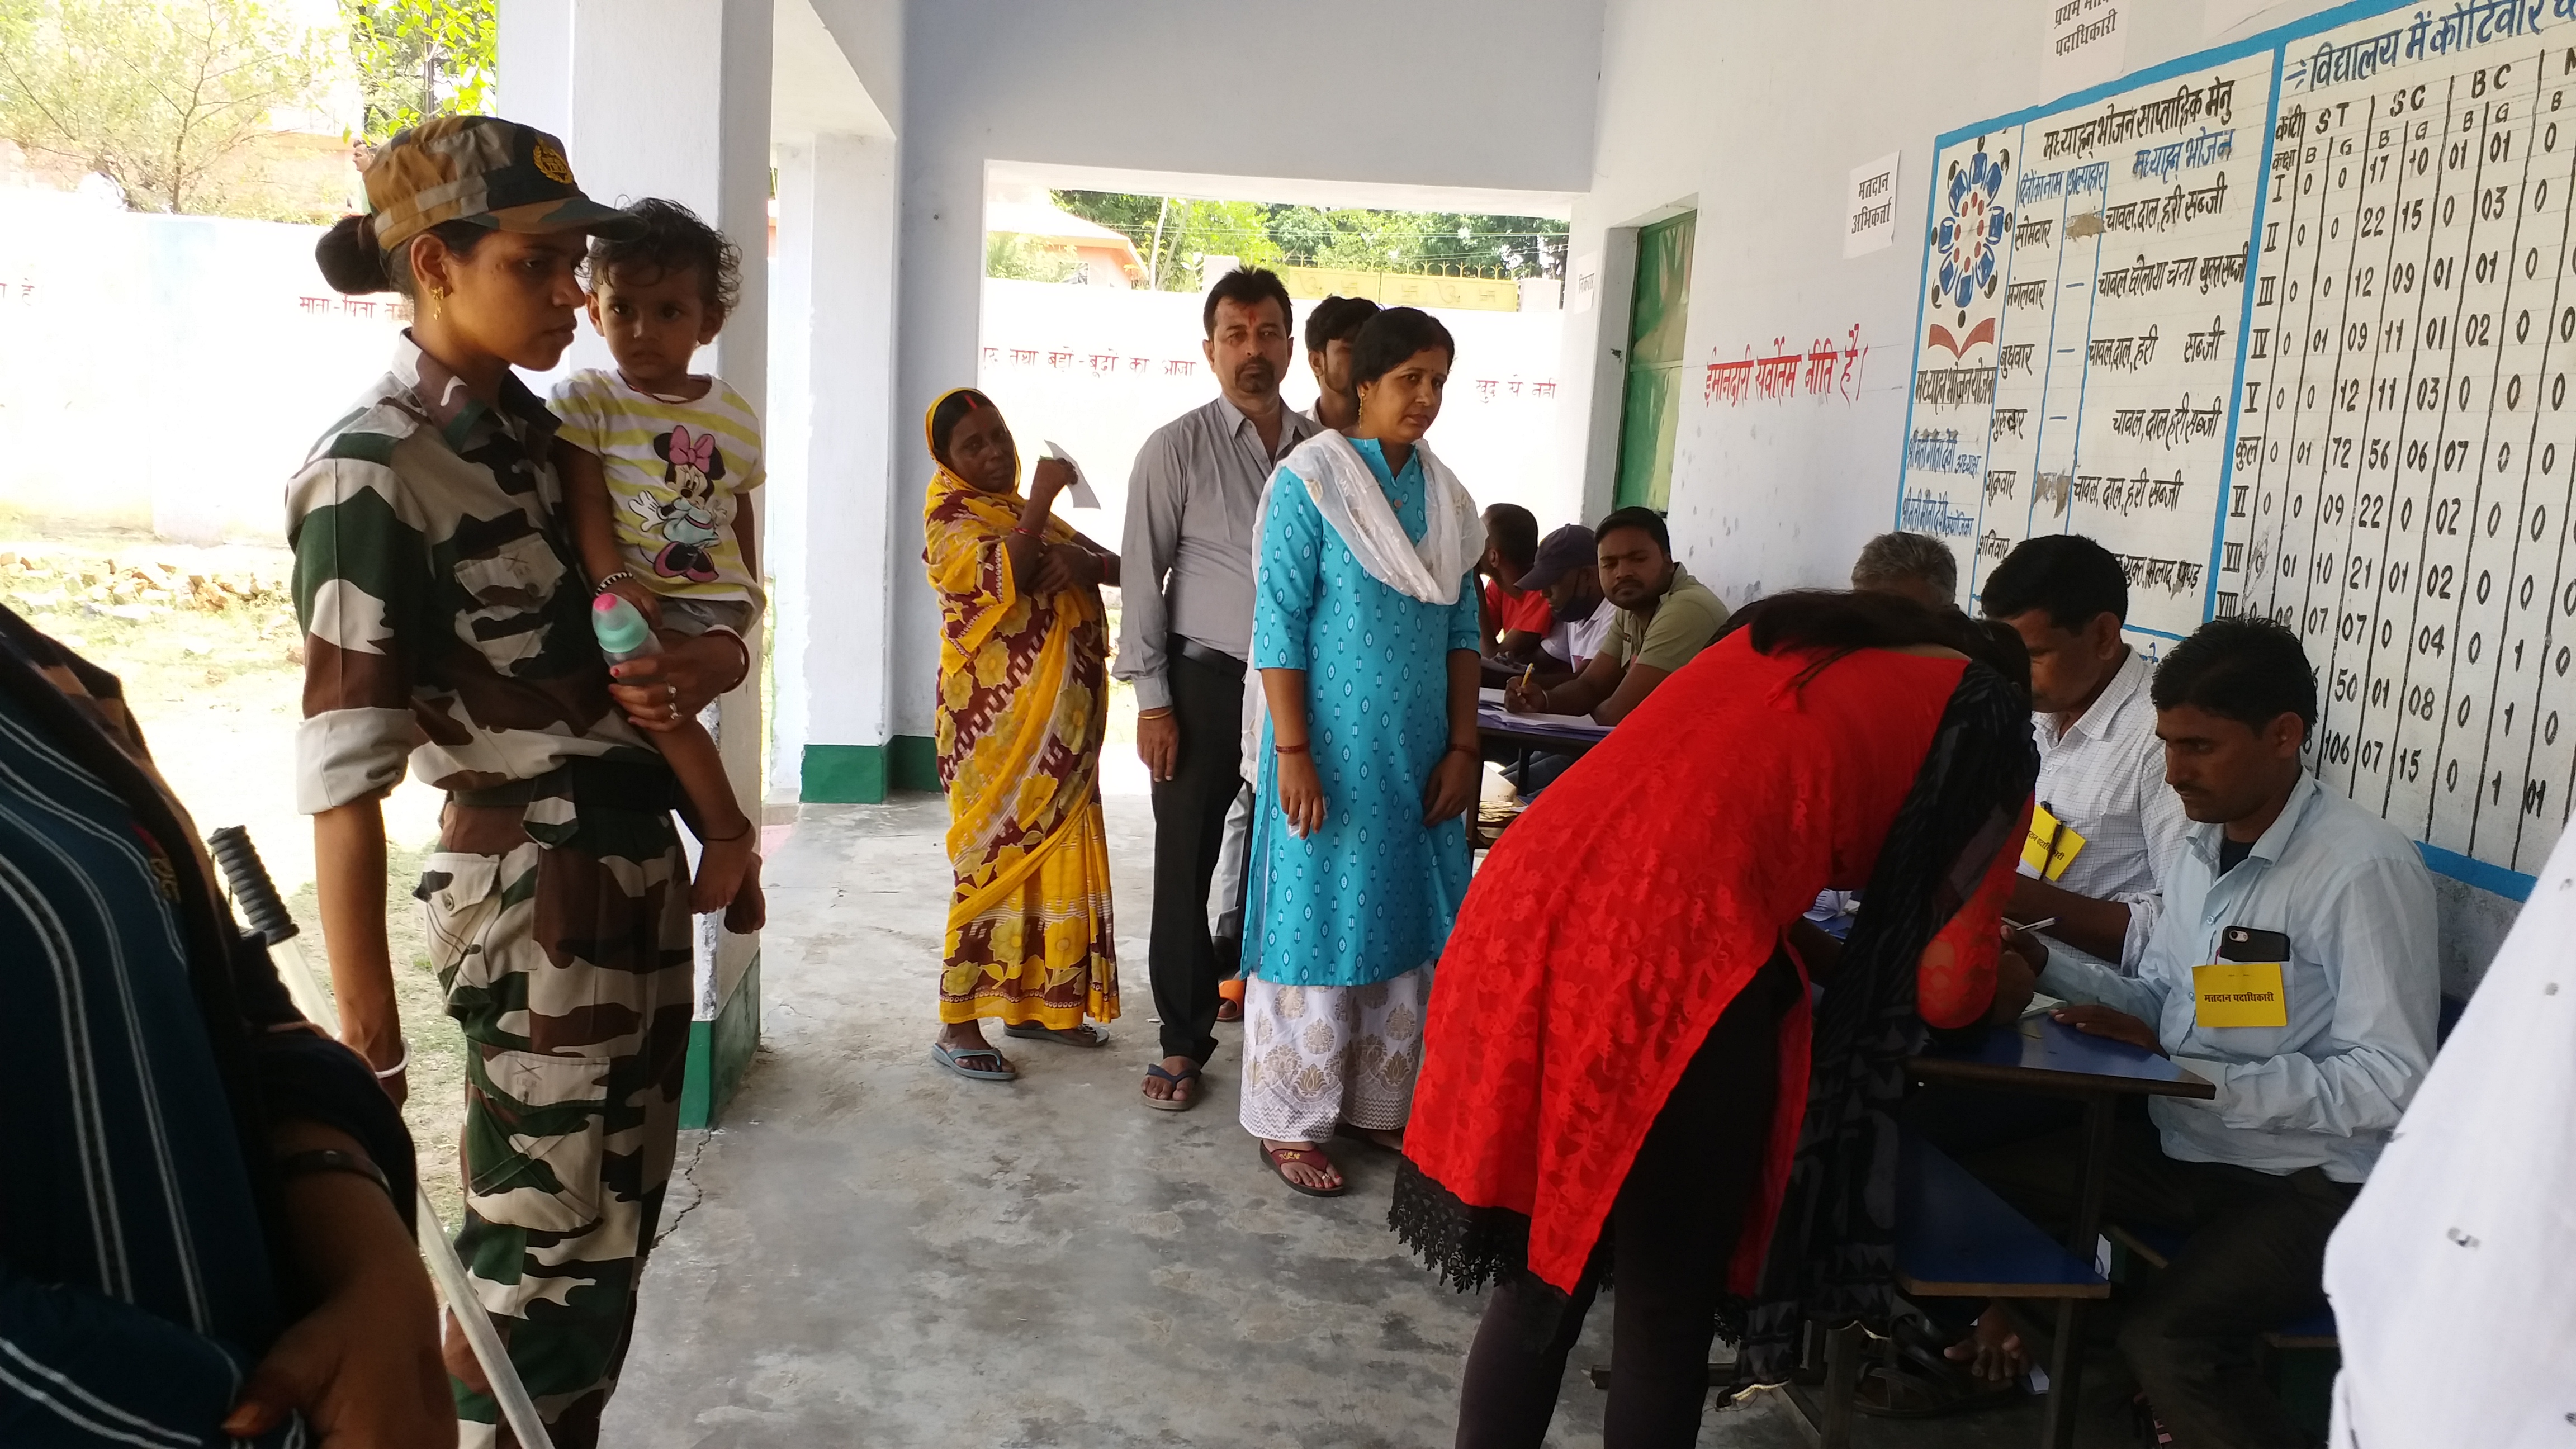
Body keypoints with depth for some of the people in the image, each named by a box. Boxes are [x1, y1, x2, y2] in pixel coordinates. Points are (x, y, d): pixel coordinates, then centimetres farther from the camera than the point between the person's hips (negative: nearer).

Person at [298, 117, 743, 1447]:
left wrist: (714, 658, -7)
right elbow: (344, 780, -16)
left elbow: (693, 605, 18)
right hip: (537, 890, -7)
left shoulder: (550, 432, 9)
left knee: (620, 1225, 16)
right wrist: (366, 1036, -17)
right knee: (546, 1248, 4)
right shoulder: (376, 473, -14)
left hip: (644, 863, 7)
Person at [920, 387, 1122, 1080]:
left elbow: (1121, 565, 7)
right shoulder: (950, 517, -4)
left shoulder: (1028, 512, 17)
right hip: (1000, 722, -7)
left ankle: (1031, 1000, 22)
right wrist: (1042, 496, -24)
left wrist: (1085, 562, -14)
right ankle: (958, 1025, 0)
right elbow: (1002, 577, -25)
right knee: (997, 856, -7)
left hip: (1063, 723, 7)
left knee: (1055, 855, 11)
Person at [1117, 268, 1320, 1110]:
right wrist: (1153, 700, -7)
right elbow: (1144, 577, -2)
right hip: (1205, 684, -2)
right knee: (1186, 870, 5)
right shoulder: (1177, 448, -1)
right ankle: (1184, 1041, 20)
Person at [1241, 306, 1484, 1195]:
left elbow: (1462, 629, 10)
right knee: (1317, 925, 2)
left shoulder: (1445, 497, 8)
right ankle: (1290, 1124, 15)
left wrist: (1462, 745, 4)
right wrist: (1293, 752, -16)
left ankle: (1377, 1102, 28)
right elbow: (1279, 625, -12)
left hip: (1419, 753, 6)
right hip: (1332, 748, -6)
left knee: (1407, 927, 12)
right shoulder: (1310, 483, -10)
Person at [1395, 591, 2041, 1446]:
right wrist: (2005, 988, 32)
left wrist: (1828, 959, 38)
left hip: (1525, 906, 7)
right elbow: (1945, 985, 11)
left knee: (1535, 1282, 21)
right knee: (1667, 1316, 13)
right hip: (1673, 958, -6)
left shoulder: (1780, 634, 31)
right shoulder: (1985, 718, 14)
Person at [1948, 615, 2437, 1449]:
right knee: (1981, 1169, 4)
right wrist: (2046, 965, -3)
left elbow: (2391, 1084, -23)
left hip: (2310, 1185, -8)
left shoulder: (2366, 869, -20)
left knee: (2165, 1340, -30)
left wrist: (2183, 1071, -23)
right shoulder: (2205, 846, 6)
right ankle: (2014, 1324, 29)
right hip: (2183, 1148, 8)